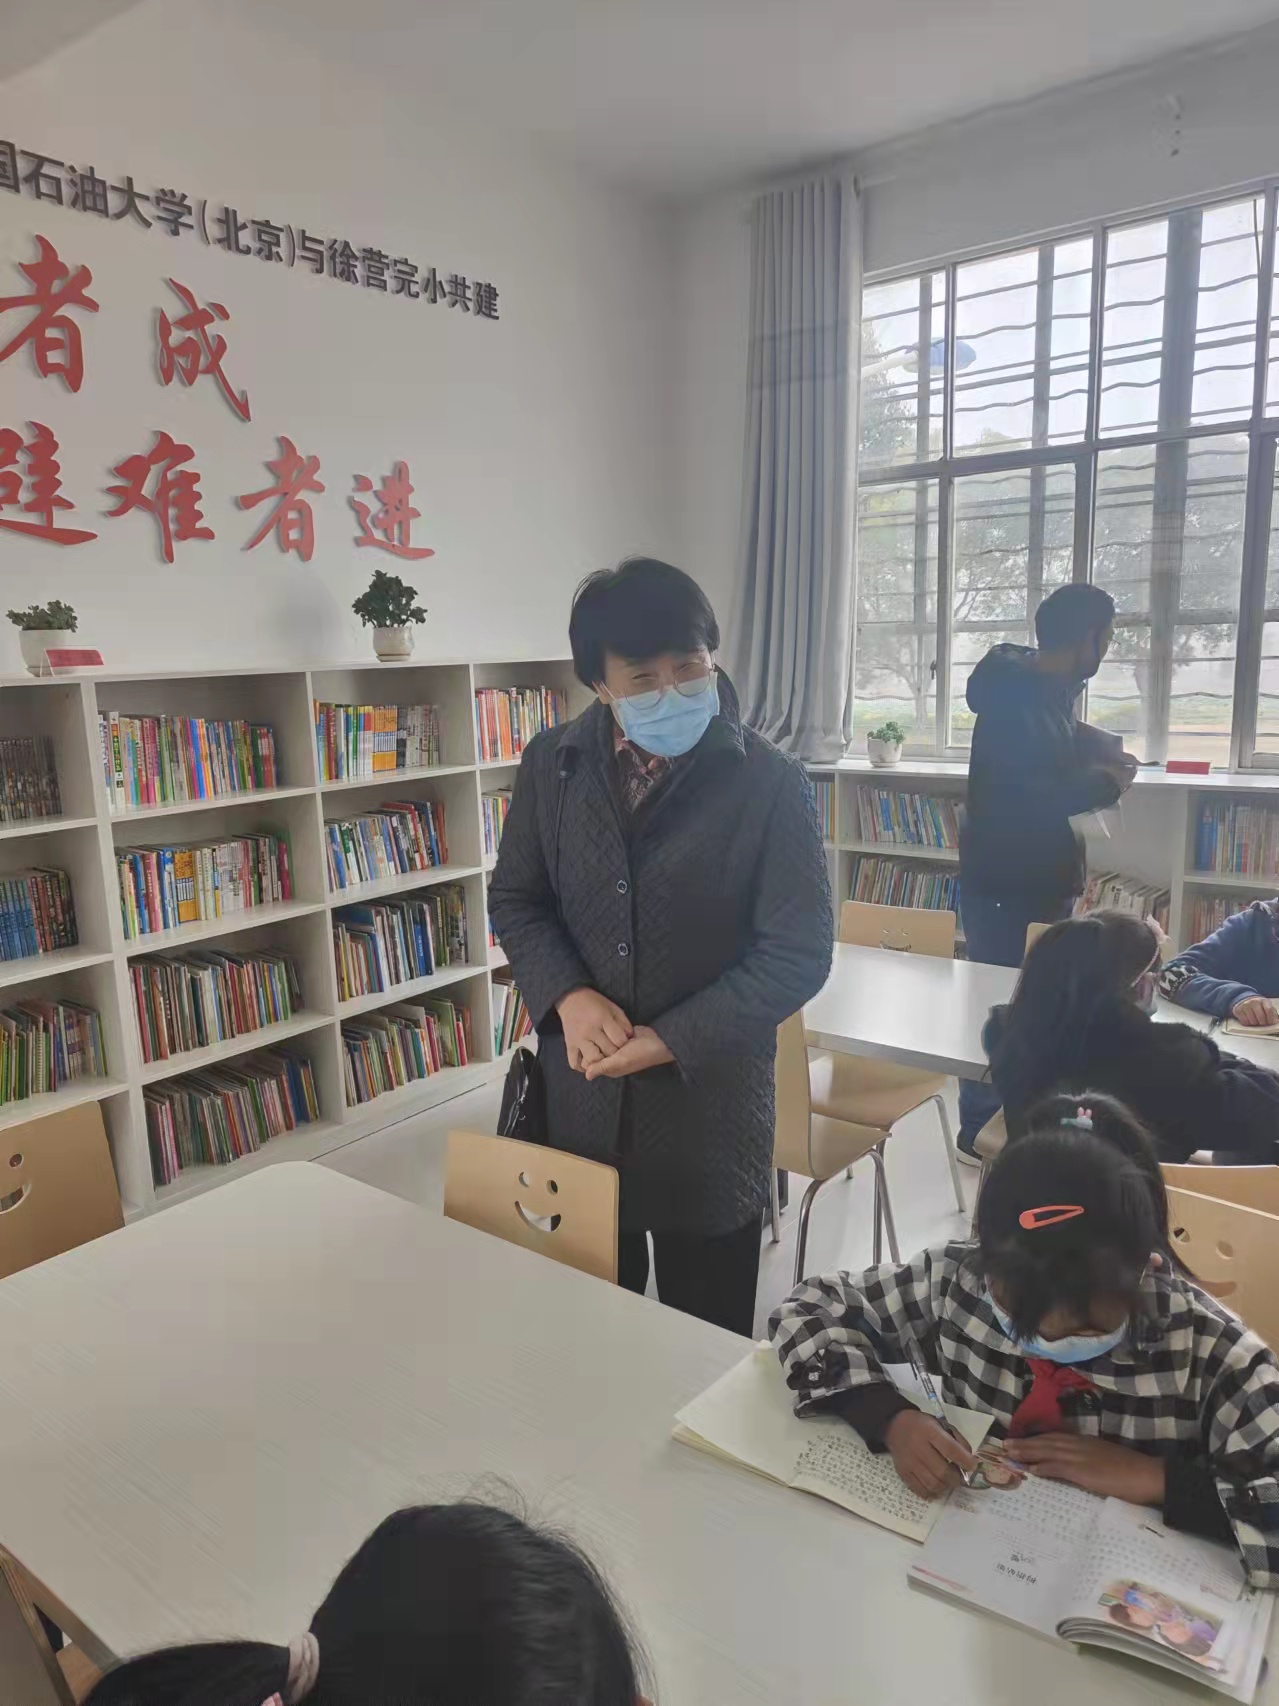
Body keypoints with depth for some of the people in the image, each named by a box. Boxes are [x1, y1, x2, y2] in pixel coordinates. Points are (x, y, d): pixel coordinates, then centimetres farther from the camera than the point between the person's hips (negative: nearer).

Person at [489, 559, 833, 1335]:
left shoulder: (772, 784, -13)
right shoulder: (553, 765, -1)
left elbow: (798, 953, -13)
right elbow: (515, 899, 6)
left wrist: (670, 1040, -18)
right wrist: (568, 995, -12)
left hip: (710, 1102, -3)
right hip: (579, 1096, 3)